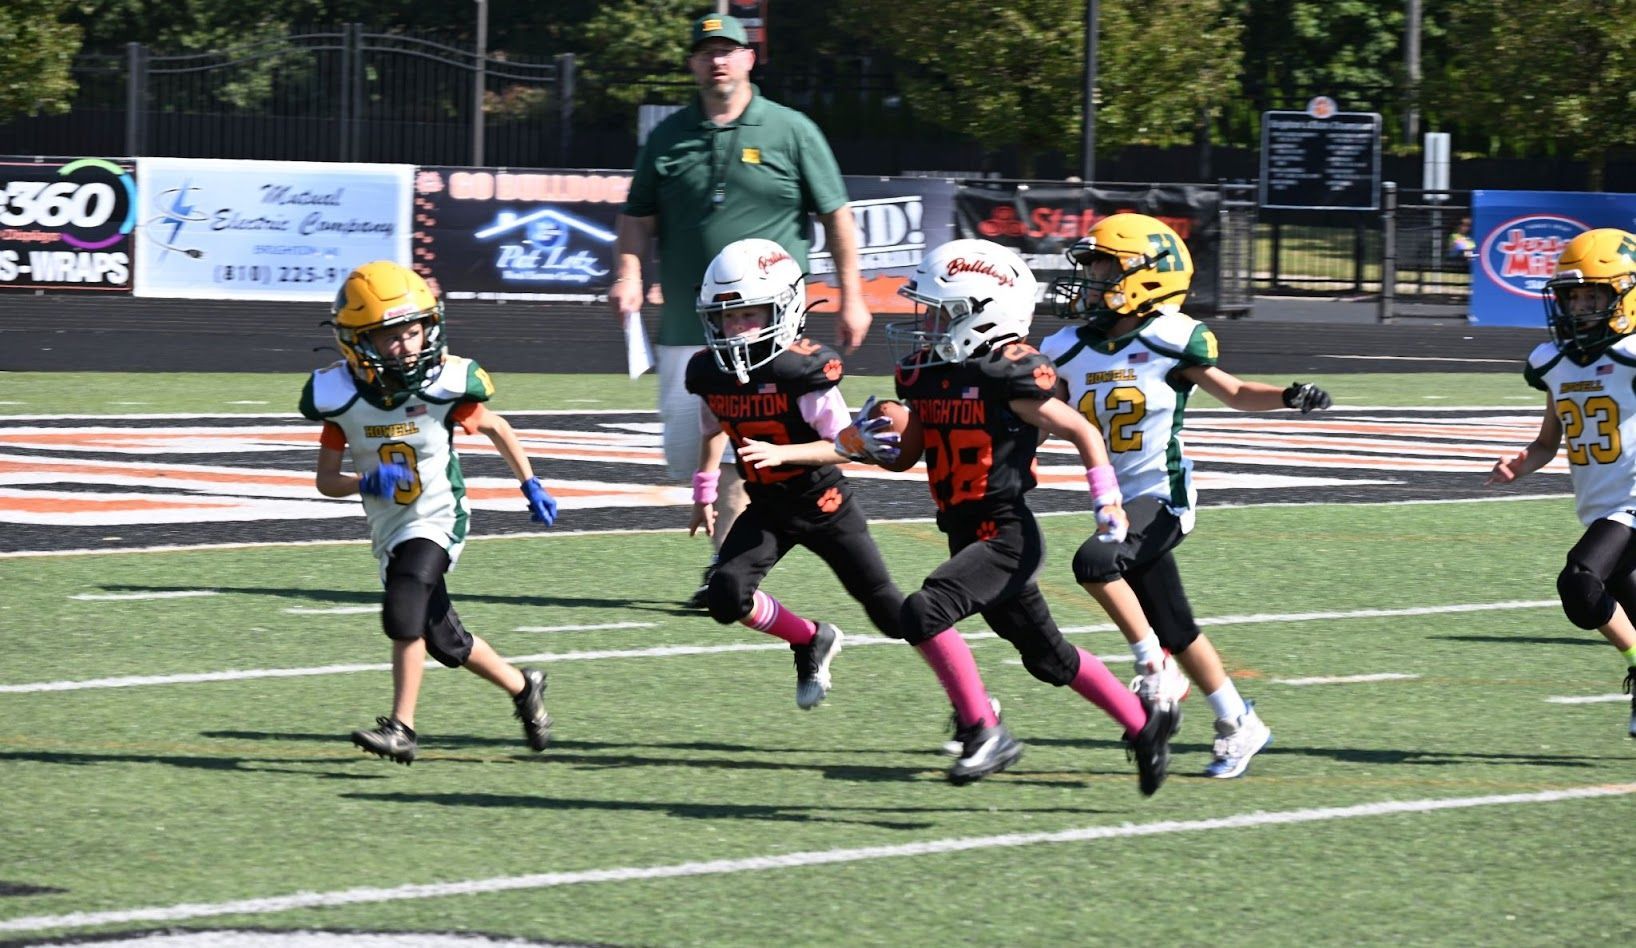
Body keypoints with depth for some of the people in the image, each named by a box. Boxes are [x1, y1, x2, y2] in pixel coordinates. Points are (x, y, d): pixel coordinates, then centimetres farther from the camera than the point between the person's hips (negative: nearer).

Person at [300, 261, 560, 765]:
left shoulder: (444, 385, -15)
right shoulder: (343, 396, -11)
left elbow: (496, 428, 5)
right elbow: (326, 480, -5)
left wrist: (530, 485, 5)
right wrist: (366, 482, -24)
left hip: (438, 520, -4)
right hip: (388, 529, 4)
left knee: (403, 613, -25)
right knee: (445, 640, 14)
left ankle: (401, 727, -22)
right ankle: (523, 688, 38)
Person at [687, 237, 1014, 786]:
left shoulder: (802, 371, -23)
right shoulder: (710, 373, -4)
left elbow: (841, 444, -21)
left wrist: (782, 454, -34)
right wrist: (704, 493, 20)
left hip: (822, 505, -5)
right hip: (766, 509, 6)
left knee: (890, 610, -7)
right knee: (727, 597, -16)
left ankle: (982, 722, -2)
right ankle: (810, 642, 15)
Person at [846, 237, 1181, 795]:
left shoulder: (1008, 377, -16)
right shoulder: (923, 373, 5)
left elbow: (1082, 433, -8)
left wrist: (1108, 506, -10)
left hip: (1007, 536, -8)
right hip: (968, 535, 8)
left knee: (924, 613, -24)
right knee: (1048, 658, 18)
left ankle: (983, 732, -13)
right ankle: (1142, 722, 33)